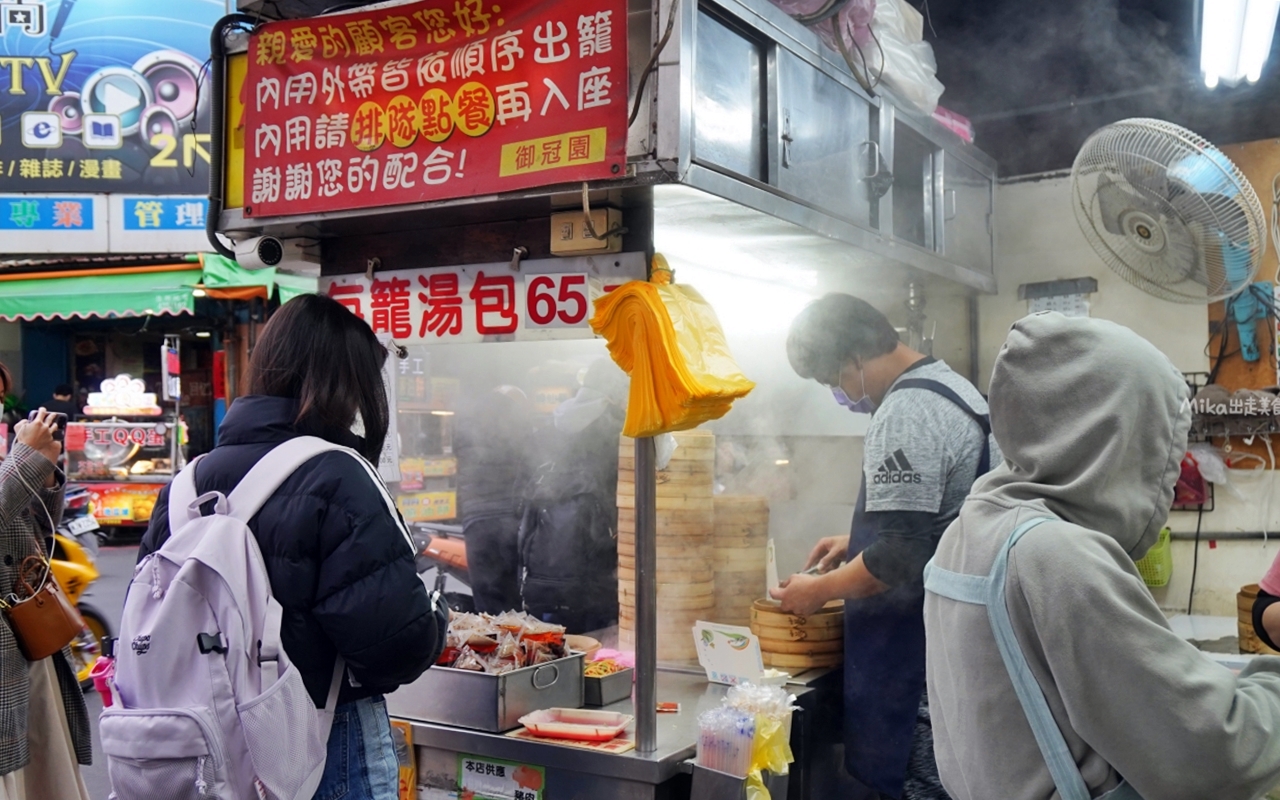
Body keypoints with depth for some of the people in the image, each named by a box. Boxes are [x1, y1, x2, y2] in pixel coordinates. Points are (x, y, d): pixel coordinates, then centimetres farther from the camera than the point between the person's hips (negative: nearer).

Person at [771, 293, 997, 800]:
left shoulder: (904, 415, -20)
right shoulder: (955, 388, 11)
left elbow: (899, 560, -24)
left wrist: (819, 591, -10)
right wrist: (860, 542, 19)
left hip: (922, 661, -10)